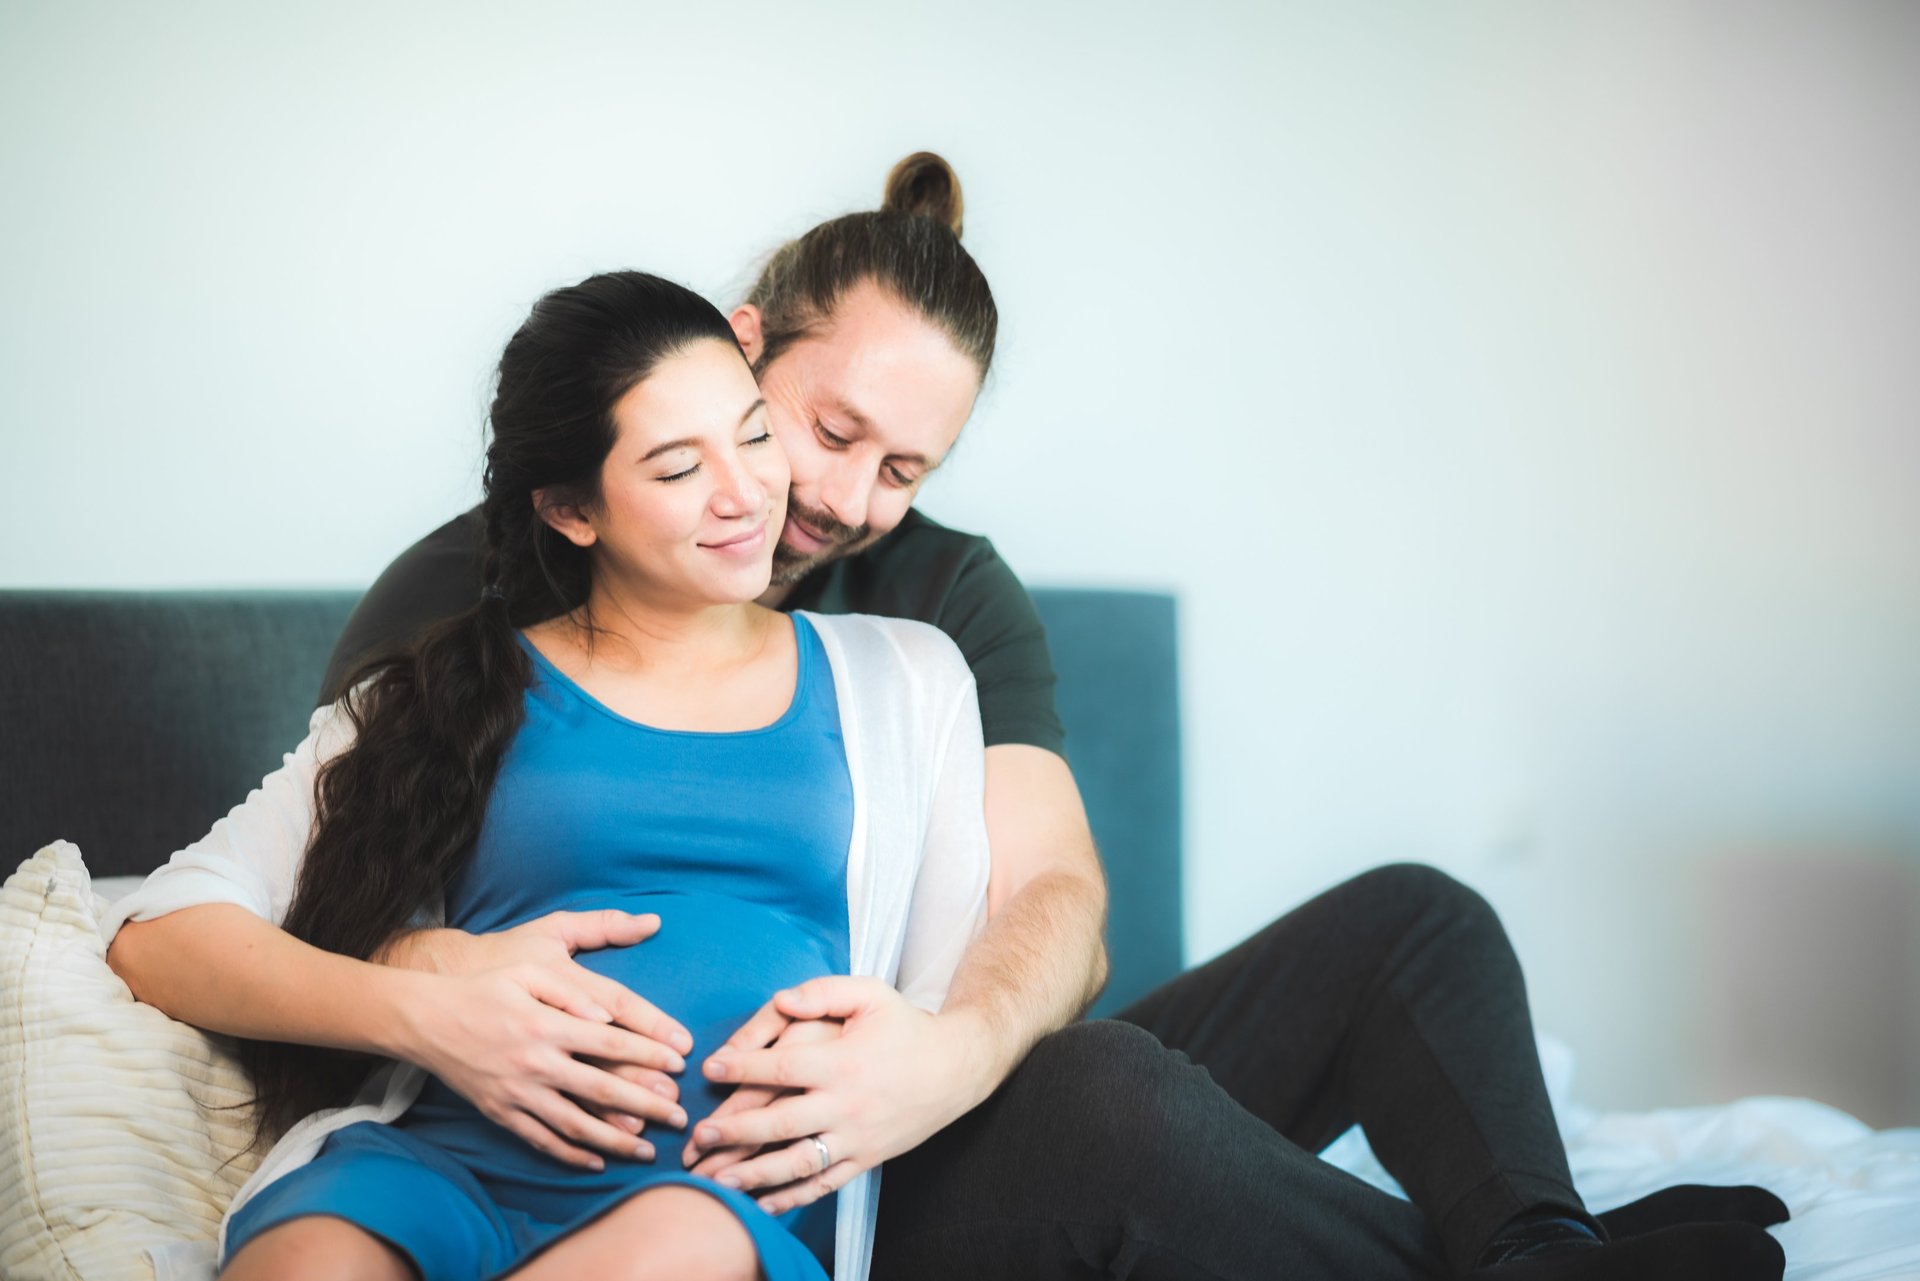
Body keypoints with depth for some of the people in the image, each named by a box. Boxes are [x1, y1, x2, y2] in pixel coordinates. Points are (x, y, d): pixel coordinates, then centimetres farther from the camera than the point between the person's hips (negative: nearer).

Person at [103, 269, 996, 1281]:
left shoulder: (903, 680, 20)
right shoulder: (452, 688, 16)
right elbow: (158, 933, 8)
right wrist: (423, 1016, -9)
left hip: (746, 1194, 2)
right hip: (444, 1156, -1)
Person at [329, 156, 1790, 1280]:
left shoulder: (949, 591, 10)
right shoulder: (484, 587, -2)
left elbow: (1052, 895, -4)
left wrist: (958, 1051, -29)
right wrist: (430, 975, -34)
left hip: (961, 1110, 6)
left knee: (1414, 922, -2)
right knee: (1108, 1091, -36)